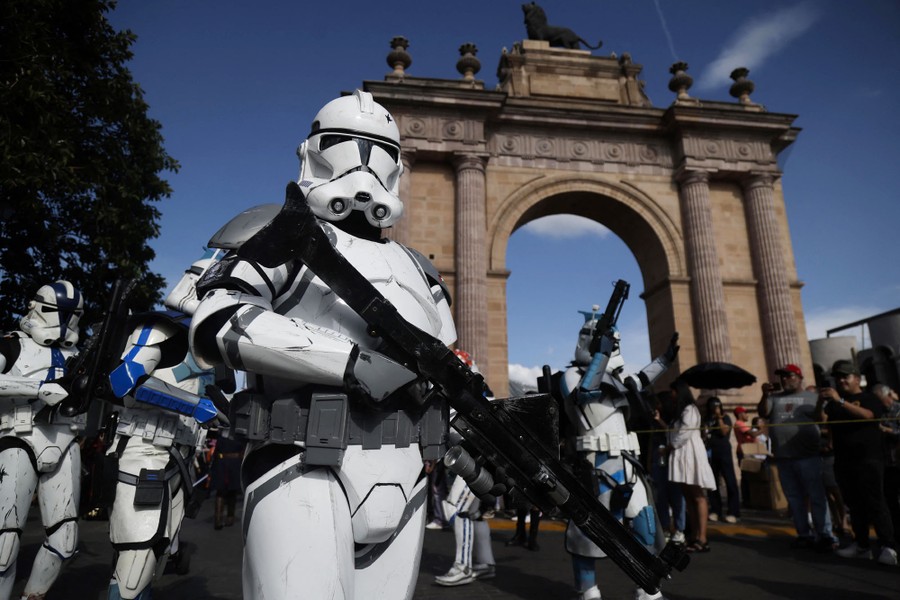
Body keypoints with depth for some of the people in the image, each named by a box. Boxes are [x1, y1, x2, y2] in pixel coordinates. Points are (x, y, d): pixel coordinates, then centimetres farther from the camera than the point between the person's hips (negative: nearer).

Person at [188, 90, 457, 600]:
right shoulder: (283, 235, 3)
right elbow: (216, 328, -15)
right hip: (306, 473, -5)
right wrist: (355, 362, -20)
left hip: (403, 482, 6)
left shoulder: (418, 271, 20)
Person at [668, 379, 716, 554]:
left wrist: (671, 446, -5)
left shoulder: (690, 409, -4)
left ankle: (702, 539, -11)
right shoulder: (680, 411, 23)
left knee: (698, 497, -9)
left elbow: (685, 432, -13)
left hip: (691, 454, -9)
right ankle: (695, 537, 5)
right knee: (689, 498, 5)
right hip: (682, 456, 9)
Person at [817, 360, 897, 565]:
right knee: (855, 504, 8)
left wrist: (840, 401, -26)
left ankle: (887, 547, -3)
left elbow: (867, 415, -19)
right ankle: (861, 545, 12)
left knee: (874, 503, -7)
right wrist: (820, 402, -14)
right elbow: (822, 420, 2)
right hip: (843, 461, 5)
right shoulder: (833, 402, 15)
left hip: (868, 459, -5)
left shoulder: (870, 398, 1)